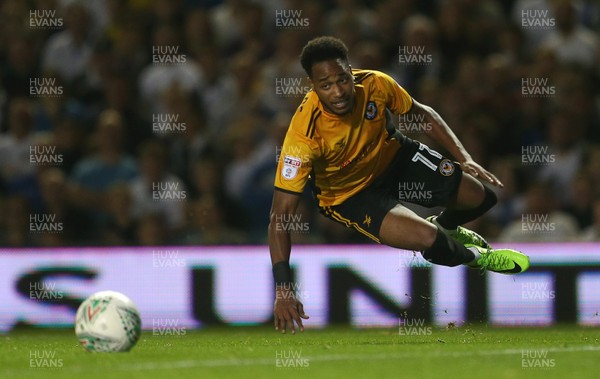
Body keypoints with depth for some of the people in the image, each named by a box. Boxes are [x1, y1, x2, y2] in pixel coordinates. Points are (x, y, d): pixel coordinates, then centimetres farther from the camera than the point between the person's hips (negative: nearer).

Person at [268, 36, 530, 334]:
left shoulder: (374, 84, -25)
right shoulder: (304, 134, -37)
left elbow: (422, 114, -1)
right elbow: (280, 215, -35)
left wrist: (464, 158, -13)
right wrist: (283, 290, -42)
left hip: (394, 157, 5)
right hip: (350, 194, -4)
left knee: (482, 196, -1)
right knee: (427, 239, -25)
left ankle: (446, 226, 38)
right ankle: (475, 257, 15)